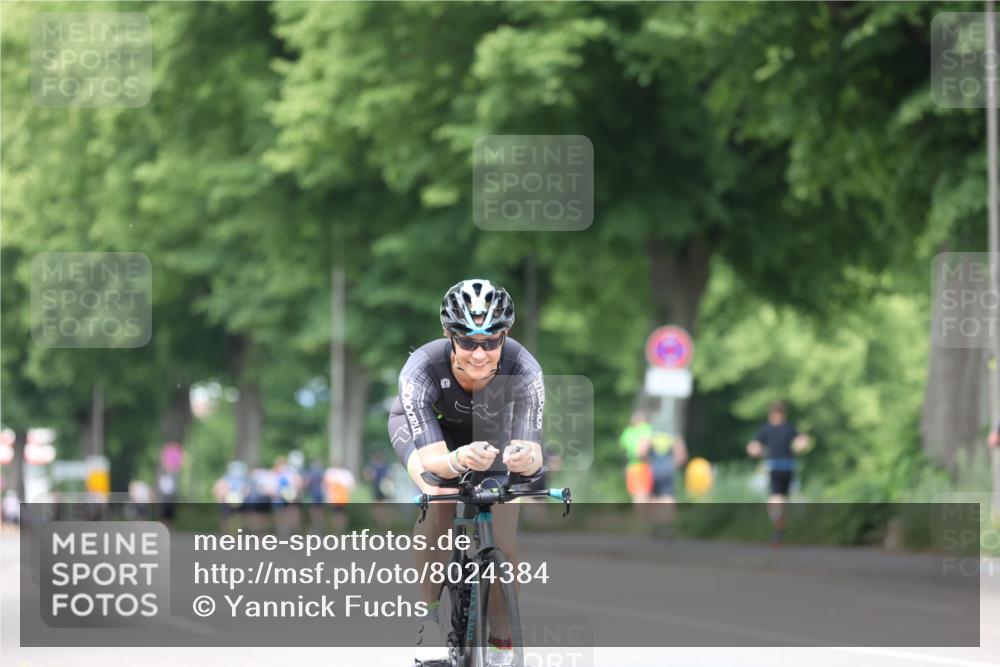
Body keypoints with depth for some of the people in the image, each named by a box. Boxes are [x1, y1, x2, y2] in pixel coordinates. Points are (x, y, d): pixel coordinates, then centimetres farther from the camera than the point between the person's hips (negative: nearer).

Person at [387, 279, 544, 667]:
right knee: (438, 503, -32)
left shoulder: (523, 370, -37)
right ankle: (428, 619, -17)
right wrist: (461, 460, -68)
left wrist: (525, 459, -68)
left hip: (491, 430, 2)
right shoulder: (421, 370, -40)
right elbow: (431, 458, -45)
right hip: (422, 425, -2)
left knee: (504, 544, -10)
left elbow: (532, 450, -43)